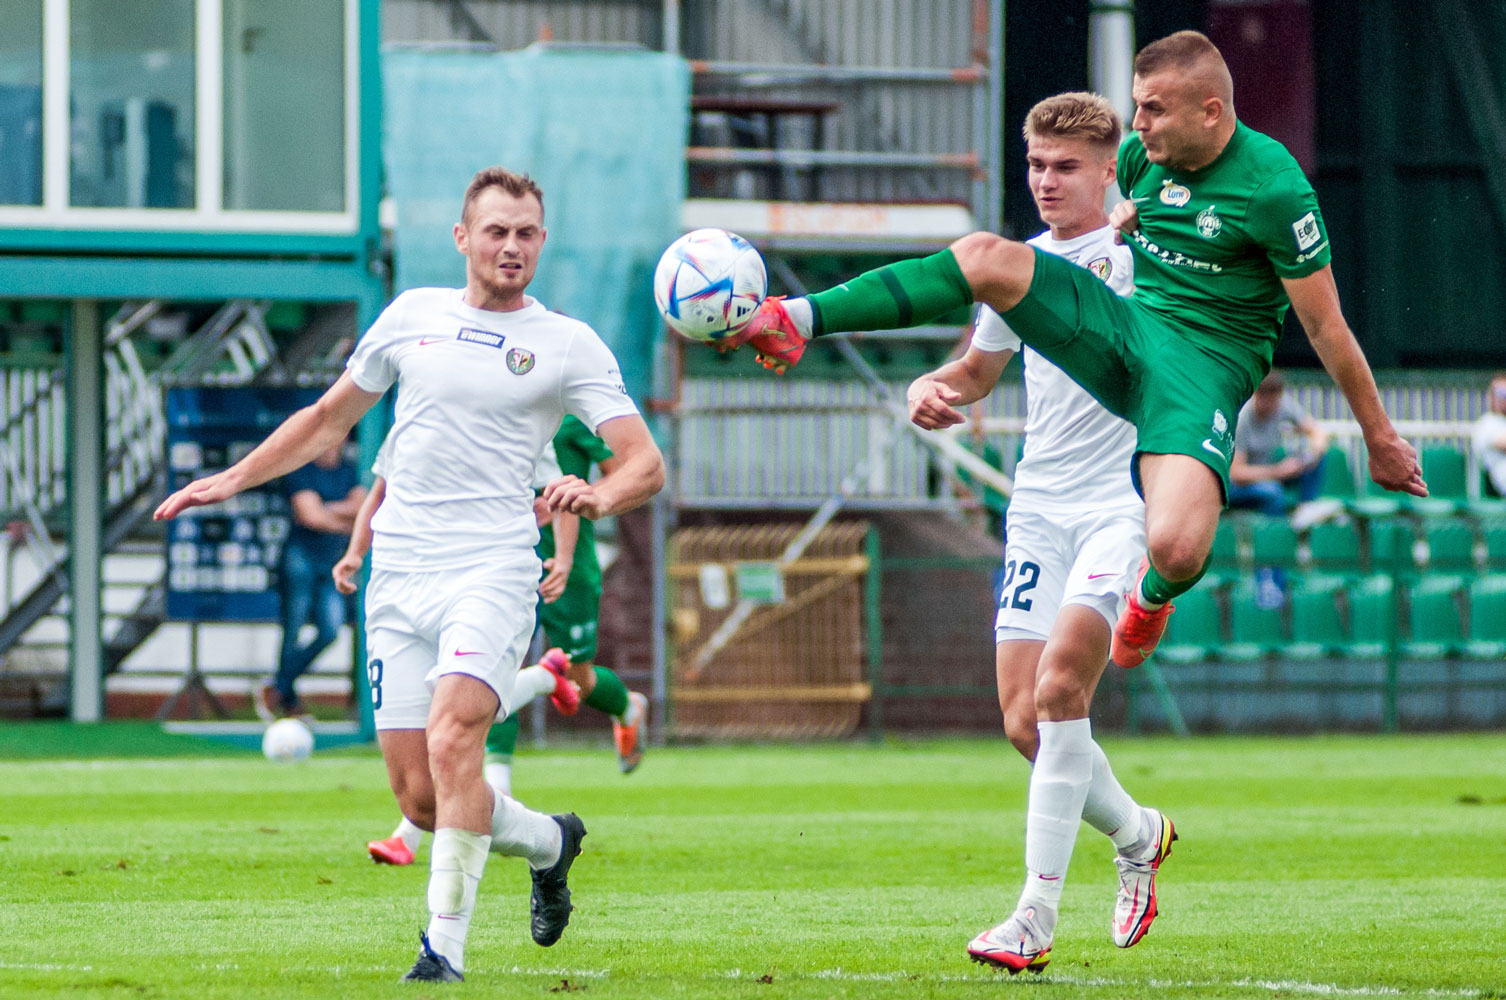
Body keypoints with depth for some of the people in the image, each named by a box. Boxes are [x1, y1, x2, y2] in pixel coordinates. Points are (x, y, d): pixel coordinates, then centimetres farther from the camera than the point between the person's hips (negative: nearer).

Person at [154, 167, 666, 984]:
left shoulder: (568, 346, 3)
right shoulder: (411, 316, 13)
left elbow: (645, 462, -3)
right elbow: (329, 418, 26)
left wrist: (601, 496, -24)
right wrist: (234, 479, 21)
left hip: (492, 571, -4)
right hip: (398, 577, 4)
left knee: (452, 741, -27)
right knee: (419, 798, -1)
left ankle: (445, 945, -23)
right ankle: (548, 841, 28)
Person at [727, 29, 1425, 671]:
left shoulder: (1276, 190, -14)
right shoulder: (1142, 156, 6)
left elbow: (1327, 329, -6)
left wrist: (1380, 439, 0)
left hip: (1205, 363, -6)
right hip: (1125, 322, 6)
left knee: (1175, 548, -32)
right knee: (987, 256, -20)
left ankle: (1153, 592, 9)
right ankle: (795, 322, -23)